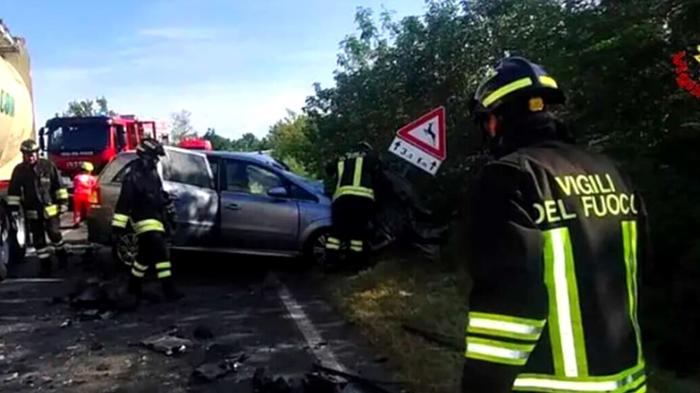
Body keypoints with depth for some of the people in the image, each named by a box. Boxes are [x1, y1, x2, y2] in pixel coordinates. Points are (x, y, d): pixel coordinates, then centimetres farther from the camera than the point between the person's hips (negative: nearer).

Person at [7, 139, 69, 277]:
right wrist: (14, 208, -1)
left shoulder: (48, 166, -7)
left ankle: (62, 255, 29)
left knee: (54, 234, 5)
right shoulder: (19, 170, -1)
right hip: (32, 212, 2)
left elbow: (58, 185, -2)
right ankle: (45, 265, 14)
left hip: (50, 209, -2)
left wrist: (62, 201, -5)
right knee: (38, 239, 6)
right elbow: (13, 191, 3)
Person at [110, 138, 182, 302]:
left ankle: (134, 286, 33)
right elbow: (123, 202, -20)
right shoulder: (133, 176, -17)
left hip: (155, 218, 9)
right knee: (161, 253, -15)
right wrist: (118, 226, -22)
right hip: (144, 220, -9)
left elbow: (160, 194, 24)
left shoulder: (152, 173, 10)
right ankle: (169, 290, -15)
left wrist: (169, 210, 26)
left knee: (146, 255, 18)